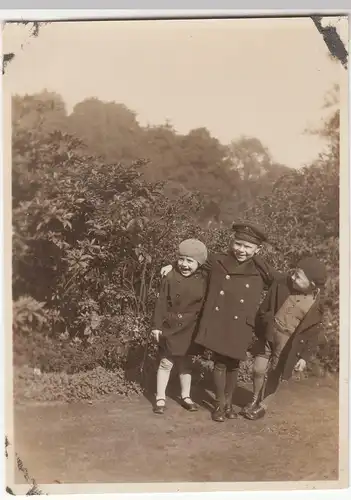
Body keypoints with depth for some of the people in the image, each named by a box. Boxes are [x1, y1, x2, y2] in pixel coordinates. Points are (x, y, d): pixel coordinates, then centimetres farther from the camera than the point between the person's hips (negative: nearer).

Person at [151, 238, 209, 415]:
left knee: (186, 364, 17)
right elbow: (161, 303, -9)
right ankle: (160, 399, 18)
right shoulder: (170, 277, -12)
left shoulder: (204, 280, -4)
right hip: (170, 327, -3)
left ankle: (186, 397, 31)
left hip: (190, 329, 3)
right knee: (166, 363, 6)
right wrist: (157, 326, -10)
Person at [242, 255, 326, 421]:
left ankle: (263, 405, 34)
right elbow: (264, 308, -2)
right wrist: (258, 331, 2)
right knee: (258, 370, 4)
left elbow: (312, 333, -5)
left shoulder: (316, 304, -15)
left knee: (274, 375, 11)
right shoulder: (281, 283, -13)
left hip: (288, 344, -1)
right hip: (267, 335, 2)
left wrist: (304, 356, -5)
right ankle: (255, 399, 31)